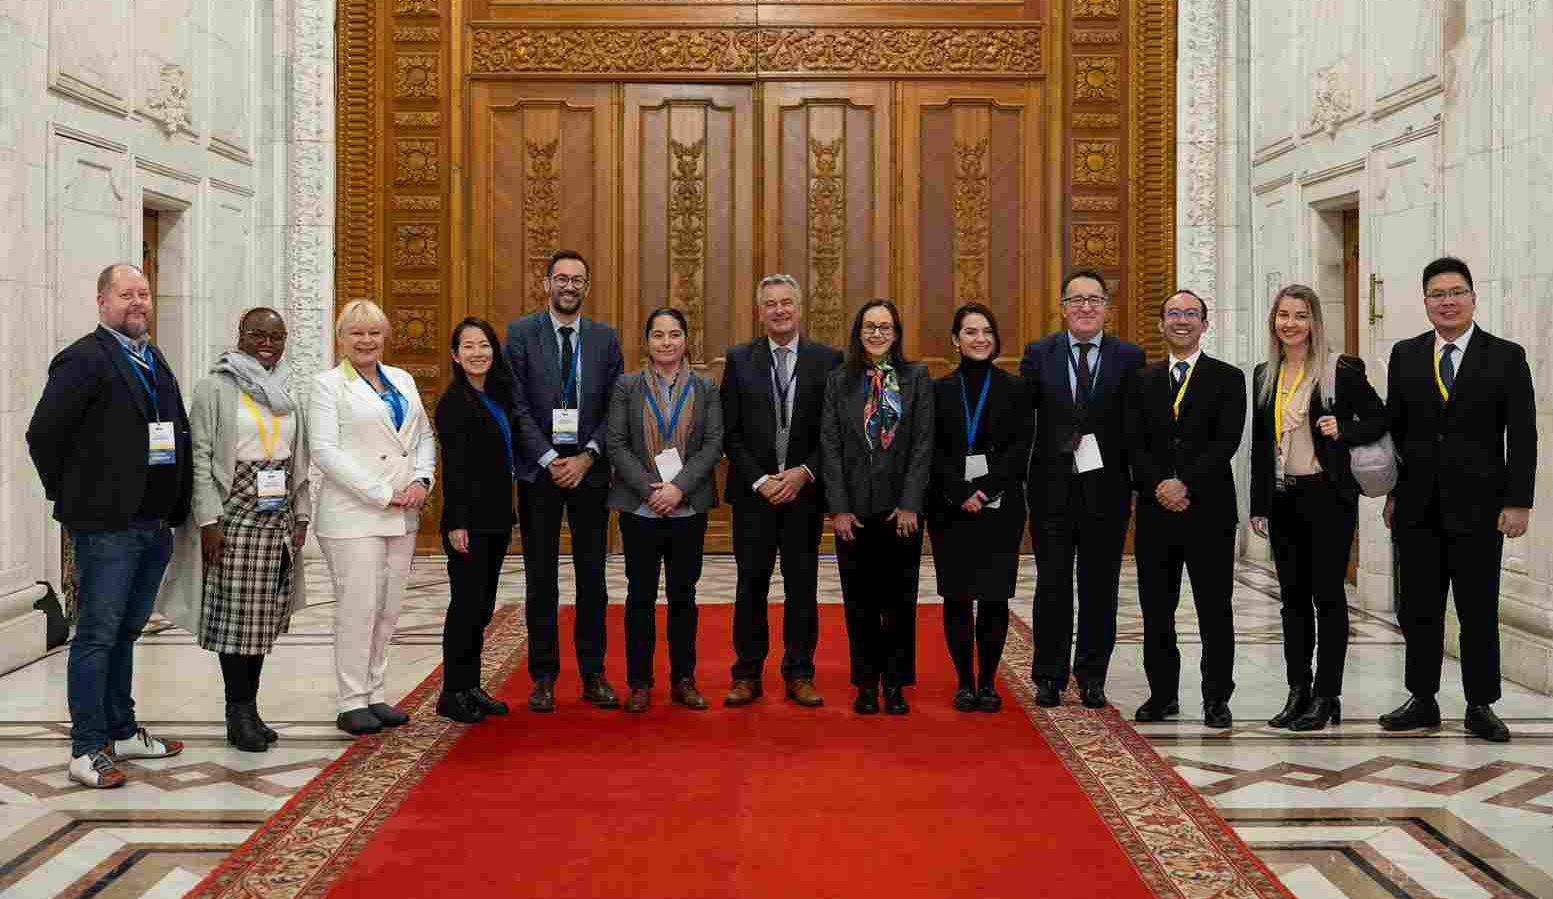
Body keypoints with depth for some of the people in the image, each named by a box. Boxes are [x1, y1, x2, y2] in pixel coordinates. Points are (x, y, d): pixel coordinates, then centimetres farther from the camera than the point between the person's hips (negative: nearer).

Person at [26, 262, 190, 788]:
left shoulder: (155, 362, 15)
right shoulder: (85, 360, -9)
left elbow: (177, 435, 17)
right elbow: (43, 432, -14)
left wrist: (175, 507, 10)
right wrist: (70, 496, -6)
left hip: (154, 526, 8)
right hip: (106, 526, -8)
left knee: (125, 633, 17)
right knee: (97, 637, -2)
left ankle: (122, 733, 27)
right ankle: (87, 751, 5)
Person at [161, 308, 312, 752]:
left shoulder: (289, 391, 13)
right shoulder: (215, 387, -2)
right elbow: (201, 455, -7)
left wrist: (301, 515, 9)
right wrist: (208, 519, -13)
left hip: (279, 516, 5)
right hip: (234, 512, -5)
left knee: (265, 615, 7)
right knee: (235, 612, -3)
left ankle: (247, 708, 16)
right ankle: (239, 712, 6)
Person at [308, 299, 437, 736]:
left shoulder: (403, 380, 16)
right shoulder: (329, 384, -1)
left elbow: (425, 436, 17)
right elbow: (324, 449, -11)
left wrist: (422, 479, -4)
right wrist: (381, 495, -15)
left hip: (402, 515, 6)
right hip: (353, 514, -6)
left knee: (388, 609, 9)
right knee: (357, 607, -5)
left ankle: (374, 694, 18)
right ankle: (352, 703, 4)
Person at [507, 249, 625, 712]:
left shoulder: (605, 338, 7)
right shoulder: (521, 332, 0)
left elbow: (615, 407, 3)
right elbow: (517, 405, -5)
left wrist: (587, 457, -9)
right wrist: (550, 459, -12)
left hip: (590, 469, 2)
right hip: (538, 469, -2)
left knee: (592, 575, 6)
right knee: (541, 577, 4)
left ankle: (593, 673, 15)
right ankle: (543, 676, 13)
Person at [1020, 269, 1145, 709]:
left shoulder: (1129, 357, 2)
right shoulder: (1038, 354, 3)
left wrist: (1138, 481, -7)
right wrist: (1018, 478, -4)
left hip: (1106, 490, 0)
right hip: (1052, 488, 0)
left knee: (1100, 588, 8)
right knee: (1052, 586, 5)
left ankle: (1092, 677, 20)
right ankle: (1049, 677, 15)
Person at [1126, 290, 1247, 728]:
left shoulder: (1228, 378, 3)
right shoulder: (1143, 380, 12)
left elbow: (1226, 441, -8)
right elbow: (1135, 444, 4)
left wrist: (1186, 484, -17)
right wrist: (1159, 485, -12)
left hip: (1209, 510, -3)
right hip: (1155, 510, 3)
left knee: (1215, 610, 2)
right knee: (1156, 610, 7)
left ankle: (1217, 700, 10)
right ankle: (1162, 694, 18)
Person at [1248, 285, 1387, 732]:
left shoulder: (1341, 371, -5)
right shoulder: (1265, 375, 10)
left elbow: (1379, 419, 1)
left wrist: (1343, 431, -18)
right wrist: (1258, 504, 10)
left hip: (1327, 495, -5)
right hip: (1283, 498, 5)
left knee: (1327, 594, 0)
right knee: (1293, 595, 9)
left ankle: (1326, 696, 7)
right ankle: (1298, 691, 17)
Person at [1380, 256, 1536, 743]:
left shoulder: (1506, 357, 0)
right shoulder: (1405, 355, 7)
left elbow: (1522, 436, -3)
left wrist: (1518, 502, -9)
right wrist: (1392, 492, 7)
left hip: (1478, 507, -2)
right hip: (1418, 507, 3)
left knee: (1479, 611, 5)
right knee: (1419, 610, 8)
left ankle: (1480, 706, 16)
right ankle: (1422, 701, 18)